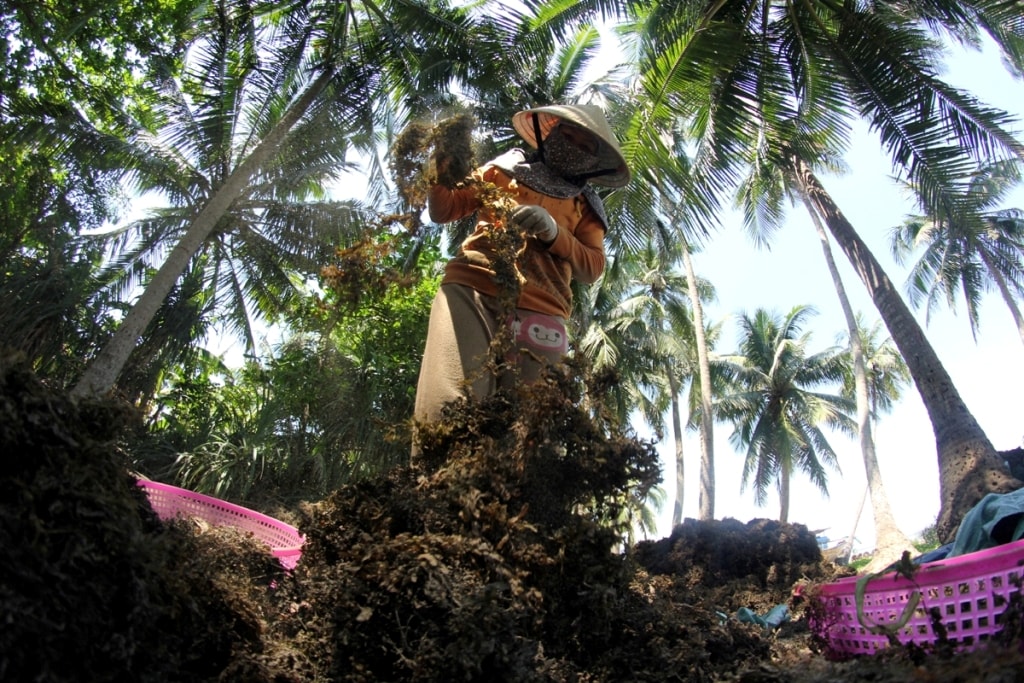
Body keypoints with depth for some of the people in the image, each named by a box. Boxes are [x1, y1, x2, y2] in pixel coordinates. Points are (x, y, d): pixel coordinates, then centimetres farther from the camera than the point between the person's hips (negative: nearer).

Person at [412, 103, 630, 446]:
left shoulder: (585, 206, 26)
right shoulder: (503, 168, 26)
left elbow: (592, 268, 10)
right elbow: (442, 211, 22)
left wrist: (553, 232, -7)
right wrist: (442, 168, 2)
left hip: (538, 313, 1)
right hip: (472, 291, -1)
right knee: (447, 409, -24)